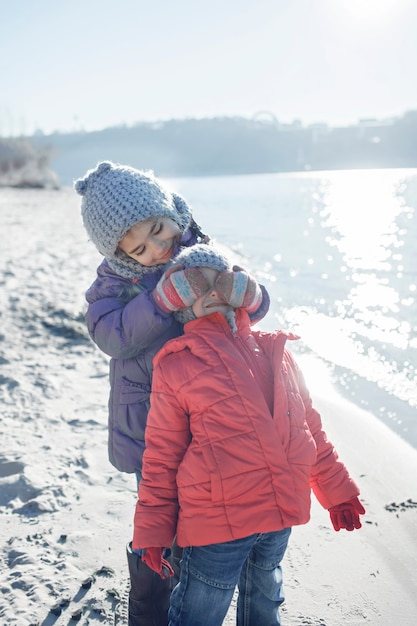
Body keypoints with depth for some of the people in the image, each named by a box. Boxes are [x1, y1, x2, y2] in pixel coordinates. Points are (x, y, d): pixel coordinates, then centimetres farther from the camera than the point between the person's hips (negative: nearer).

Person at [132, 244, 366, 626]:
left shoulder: (273, 350, 5)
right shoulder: (176, 364, -7)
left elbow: (309, 426, 12)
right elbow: (161, 455, -3)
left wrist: (337, 491, 16)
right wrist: (153, 531, -2)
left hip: (281, 514, 5)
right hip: (216, 521, -4)